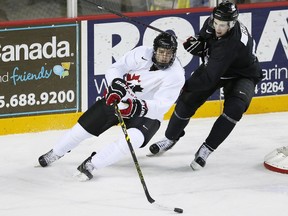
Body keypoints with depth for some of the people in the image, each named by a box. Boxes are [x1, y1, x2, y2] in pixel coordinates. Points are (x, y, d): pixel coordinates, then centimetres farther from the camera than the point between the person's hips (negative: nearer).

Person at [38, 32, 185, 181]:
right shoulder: (142, 54, -17)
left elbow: (161, 106, -29)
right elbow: (115, 69, -17)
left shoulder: (176, 75, -23)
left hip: (148, 112, -3)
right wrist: (117, 84, -38)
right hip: (120, 100, 3)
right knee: (84, 126, 4)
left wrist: (139, 107, -45)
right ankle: (55, 153, 31)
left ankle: (91, 164, -21)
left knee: (134, 138, -32)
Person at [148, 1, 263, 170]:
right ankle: (171, 137, 24)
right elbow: (205, 35, 6)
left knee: (234, 108, -31)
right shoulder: (212, 23, -21)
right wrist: (198, 42, -17)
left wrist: (184, 85, -41)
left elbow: (209, 78, -43)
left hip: (242, 75, -7)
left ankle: (206, 149, -19)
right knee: (187, 99, -2)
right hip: (213, 66, 7)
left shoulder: (232, 44, -42)